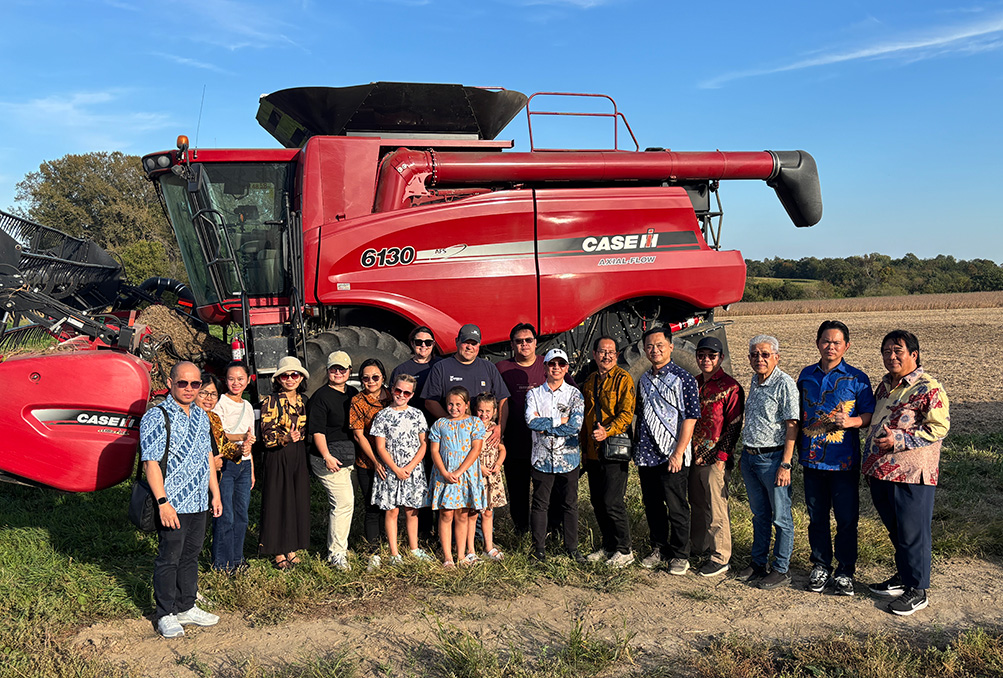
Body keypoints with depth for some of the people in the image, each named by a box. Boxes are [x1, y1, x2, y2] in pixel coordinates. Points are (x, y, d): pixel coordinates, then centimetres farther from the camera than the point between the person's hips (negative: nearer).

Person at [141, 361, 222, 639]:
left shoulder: (201, 416, 12)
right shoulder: (156, 417, -11)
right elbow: (151, 462, -16)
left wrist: (215, 493, 16)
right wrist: (163, 503, -20)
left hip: (199, 502, 7)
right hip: (172, 504, -7)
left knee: (191, 555, 15)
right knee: (169, 558, 3)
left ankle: (187, 607, 28)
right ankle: (166, 615, 16)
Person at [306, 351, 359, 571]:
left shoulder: (353, 394, 14)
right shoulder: (321, 396, -7)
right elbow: (317, 431, -11)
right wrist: (327, 456, -19)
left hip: (350, 455, 7)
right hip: (330, 457, -7)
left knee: (340, 503, 14)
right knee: (344, 501, -12)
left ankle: (338, 546, 26)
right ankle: (336, 554, -4)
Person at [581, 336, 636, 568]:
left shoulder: (623, 379, -6)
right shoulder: (590, 381, 15)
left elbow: (627, 413, -15)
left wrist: (608, 432, -29)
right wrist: (584, 447, 19)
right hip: (593, 452, 7)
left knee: (612, 502, -8)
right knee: (598, 502, 11)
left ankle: (624, 551, 7)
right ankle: (608, 546, 25)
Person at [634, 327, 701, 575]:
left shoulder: (683, 378, -7)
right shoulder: (644, 380, 13)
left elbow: (690, 418, -11)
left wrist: (678, 453, -17)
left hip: (672, 456, -6)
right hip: (646, 456, 6)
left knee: (676, 508, 1)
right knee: (652, 506, 13)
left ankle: (680, 556, 14)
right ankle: (659, 549, 27)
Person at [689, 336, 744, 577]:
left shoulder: (730, 387, -9)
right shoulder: (694, 383, 12)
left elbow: (734, 425, -10)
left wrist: (722, 457, -14)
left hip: (715, 459, -7)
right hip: (694, 457, 7)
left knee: (716, 510, -1)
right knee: (697, 505, 16)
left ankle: (720, 558, 9)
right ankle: (699, 547, 30)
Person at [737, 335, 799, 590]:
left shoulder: (784, 383, -13)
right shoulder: (754, 382, 11)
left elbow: (792, 425, -16)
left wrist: (785, 464, -20)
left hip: (773, 458, -7)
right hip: (750, 456, 8)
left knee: (781, 517, 4)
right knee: (759, 514, 17)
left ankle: (781, 569, 14)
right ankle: (758, 563, 27)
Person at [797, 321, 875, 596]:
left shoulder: (857, 379, -1)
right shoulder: (806, 375, 9)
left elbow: (870, 415, -1)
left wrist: (850, 421, -20)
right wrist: (798, 449, 12)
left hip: (844, 460, -3)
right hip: (812, 458, 3)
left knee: (846, 518, 3)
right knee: (816, 516, 11)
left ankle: (845, 571, 17)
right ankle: (820, 566, 25)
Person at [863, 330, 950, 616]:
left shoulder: (929, 388, -11)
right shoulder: (884, 385, 14)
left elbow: (939, 428, -16)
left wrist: (899, 440, -21)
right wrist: (870, 460, 19)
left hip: (911, 474, -8)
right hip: (880, 472, 8)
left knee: (912, 531, 1)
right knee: (895, 528, 19)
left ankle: (917, 590, 13)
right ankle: (902, 576, 34)